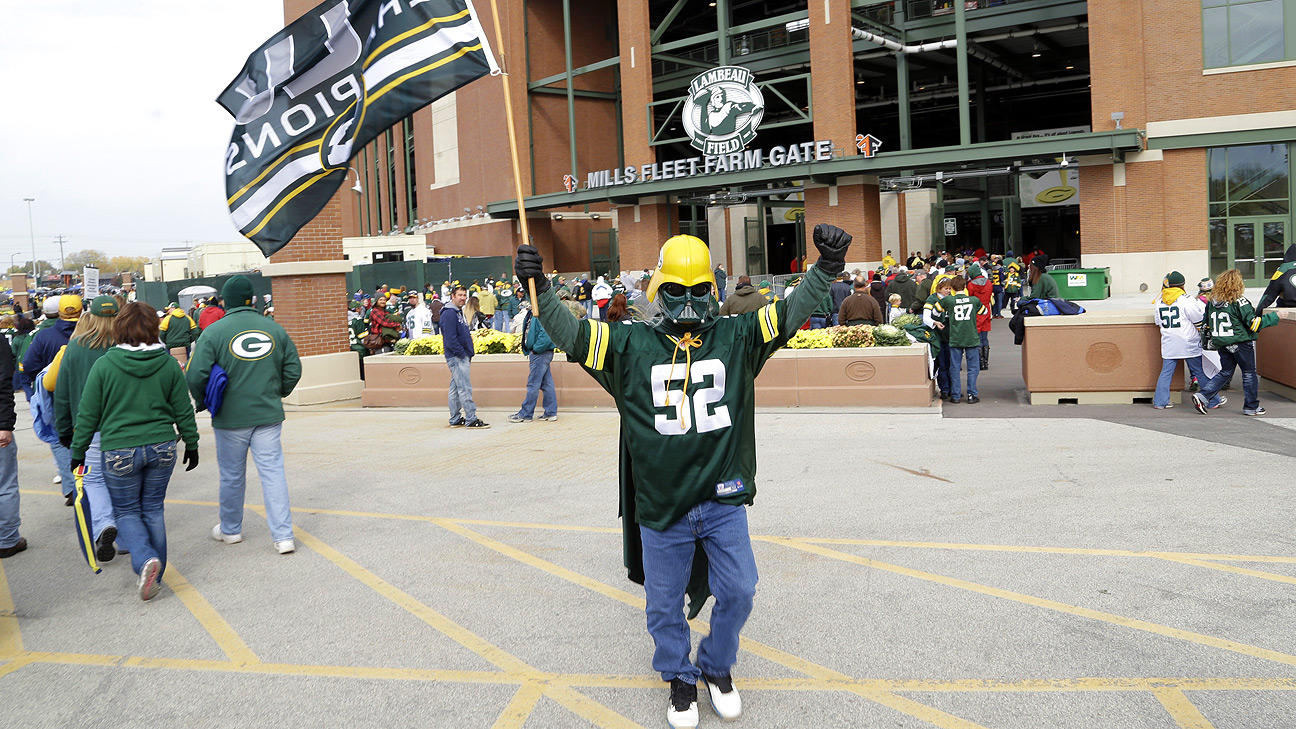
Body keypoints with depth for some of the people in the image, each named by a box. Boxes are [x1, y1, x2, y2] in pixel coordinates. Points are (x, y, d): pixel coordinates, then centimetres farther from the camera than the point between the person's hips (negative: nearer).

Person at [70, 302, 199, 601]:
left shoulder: (104, 365, -8)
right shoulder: (169, 364, -2)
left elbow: (88, 414, -3)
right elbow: (183, 410, 4)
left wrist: (78, 450, 8)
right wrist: (191, 444, 15)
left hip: (119, 451, -2)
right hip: (161, 448, 2)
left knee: (127, 511, 11)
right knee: (153, 509, 14)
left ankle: (145, 560, -14)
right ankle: (154, 576, 19)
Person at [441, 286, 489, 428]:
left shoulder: (458, 312, 19)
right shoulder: (449, 314, -14)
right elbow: (450, 339, -21)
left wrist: (468, 354, 14)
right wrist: (462, 354, -19)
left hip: (461, 357, 11)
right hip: (457, 358, -11)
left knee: (455, 388, 13)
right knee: (465, 388, -9)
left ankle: (455, 419, 18)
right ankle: (471, 419, -8)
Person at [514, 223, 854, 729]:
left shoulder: (735, 337, 1)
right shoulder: (632, 345, -2)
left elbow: (792, 313, -5)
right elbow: (570, 334, -7)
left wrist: (825, 270, -19)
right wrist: (539, 290, -21)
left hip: (724, 500, 1)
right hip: (659, 505, 0)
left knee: (737, 591, 10)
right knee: (665, 603, 13)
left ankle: (718, 667, 37)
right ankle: (679, 678, 38)